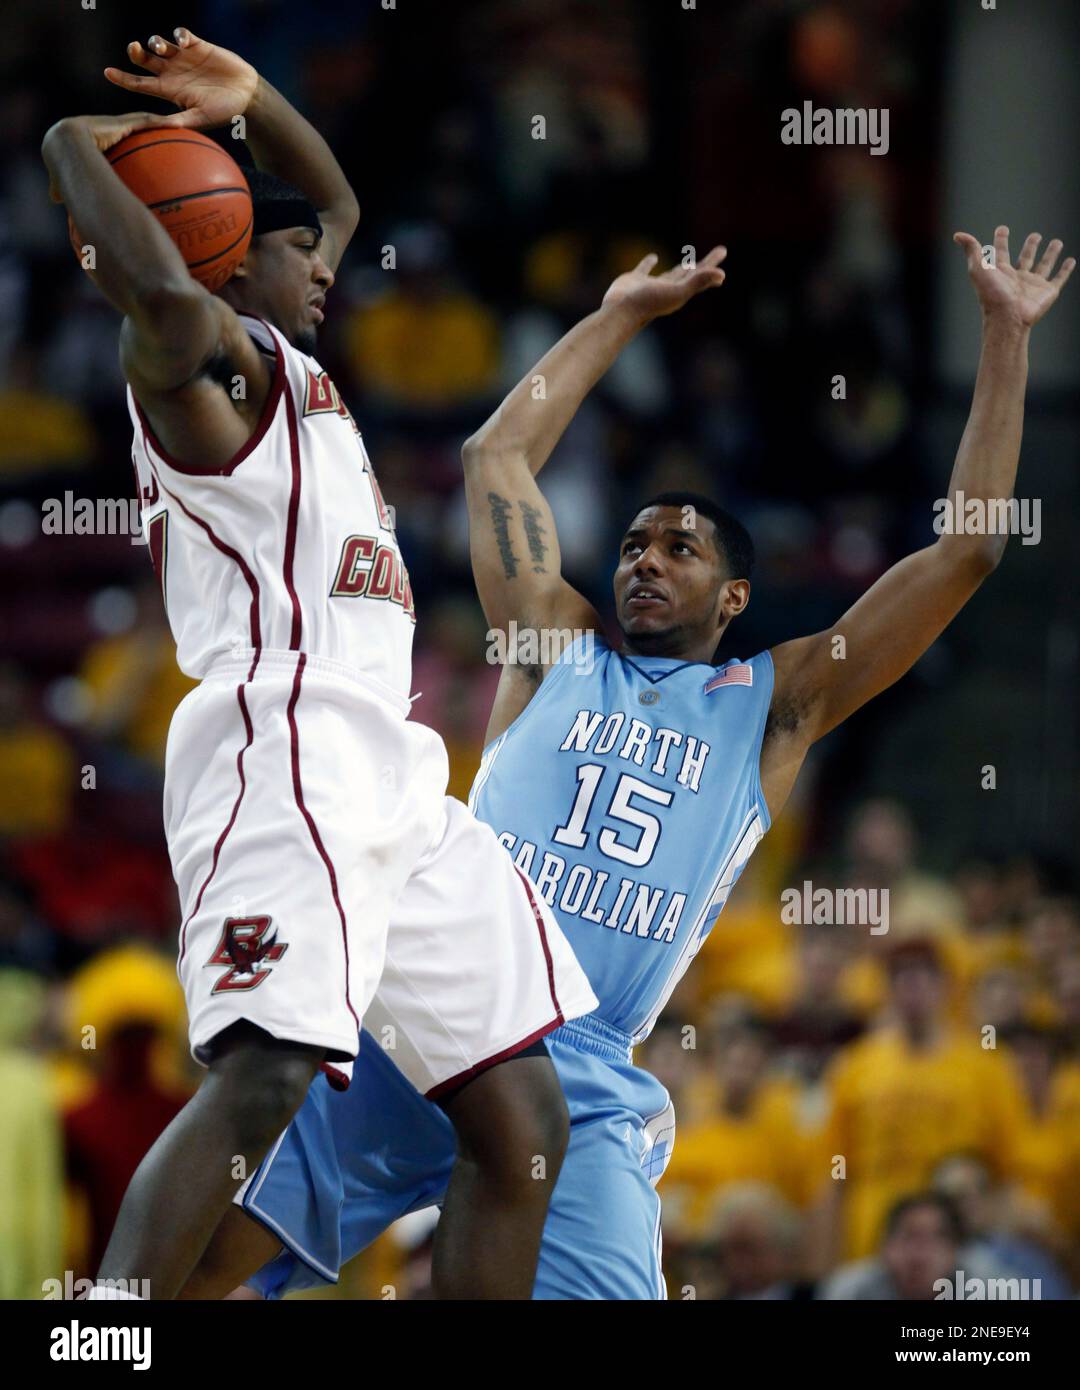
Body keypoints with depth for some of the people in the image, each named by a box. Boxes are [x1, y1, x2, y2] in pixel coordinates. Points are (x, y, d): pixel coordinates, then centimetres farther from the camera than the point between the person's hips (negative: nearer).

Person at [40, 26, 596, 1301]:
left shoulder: (284, 364, 27)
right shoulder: (205, 357, -1)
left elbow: (336, 202, 43)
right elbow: (164, 295, -26)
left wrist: (254, 102, 24)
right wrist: (74, 150, -11)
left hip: (394, 776, 10)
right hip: (284, 750, -10)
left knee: (521, 1117, 5)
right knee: (263, 1078, -28)